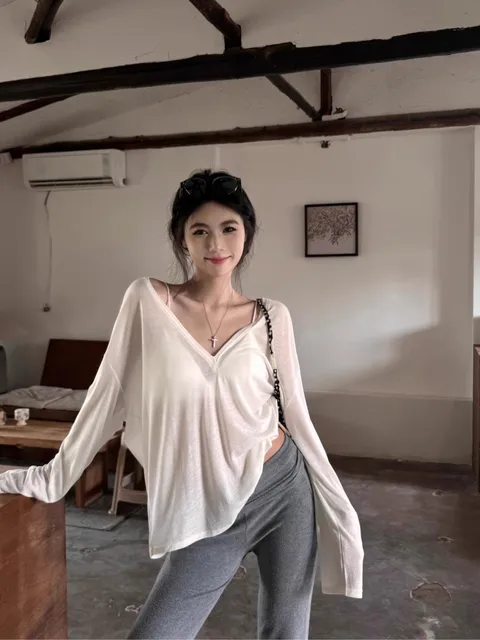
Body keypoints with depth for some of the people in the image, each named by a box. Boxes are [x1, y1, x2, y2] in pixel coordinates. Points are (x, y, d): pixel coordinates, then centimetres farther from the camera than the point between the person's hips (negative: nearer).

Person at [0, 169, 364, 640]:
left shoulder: (272, 317, -4)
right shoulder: (147, 300, -7)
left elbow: (295, 413, 2)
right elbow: (110, 395, -1)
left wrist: (339, 509, 3)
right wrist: (53, 477, 5)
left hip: (284, 490, 1)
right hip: (208, 513, -1)